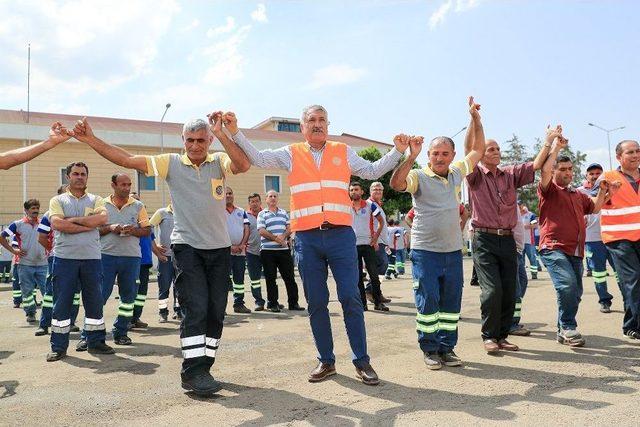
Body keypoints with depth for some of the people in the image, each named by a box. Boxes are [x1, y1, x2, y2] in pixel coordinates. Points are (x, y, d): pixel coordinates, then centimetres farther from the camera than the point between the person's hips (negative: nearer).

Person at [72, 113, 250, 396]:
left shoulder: (219, 162, 2)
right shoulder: (171, 163, 1)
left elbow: (243, 165, -19)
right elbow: (126, 159, -3)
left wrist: (221, 133, -23)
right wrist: (90, 139, -8)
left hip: (219, 248, 3)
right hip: (187, 246, -2)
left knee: (216, 312, 7)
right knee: (195, 308, -11)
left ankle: (201, 368, 21)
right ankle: (193, 372, -5)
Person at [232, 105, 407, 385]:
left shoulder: (343, 152, 14)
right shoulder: (291, 154, 12)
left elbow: (372, 171, 17)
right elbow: (257, 158, 8)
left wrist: (397, 152, 8)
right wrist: (235, 132, -1)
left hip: (340, 235, 0)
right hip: (307, 238, 1)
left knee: (351, 298, -3)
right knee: (316, 302, 7)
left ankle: (362, 361, 9)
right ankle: (326, 361, 20)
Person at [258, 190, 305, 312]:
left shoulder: (284, 213, 16)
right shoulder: (262, 214, 5)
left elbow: (289, 228, 8)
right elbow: (261, 231, -6)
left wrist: (283, 236, -12)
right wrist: (276, 238, -14)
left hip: (284, 250, 3)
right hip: (268, 250, -3)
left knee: (289, 277, 3)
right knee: (270, 278, 2)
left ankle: (293, 303, 11)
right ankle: (273, 304, 11)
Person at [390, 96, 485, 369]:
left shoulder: (456, 174, 10)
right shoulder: (419, 176, -6)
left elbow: (477, 150, 17)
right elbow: (396, 184, -26)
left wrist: (475, 117, 11)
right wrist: (411, 157, -34)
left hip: (453, 250, 5)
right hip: (425, 251, -5)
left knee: (451, 302, 9)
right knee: (428, 302, -1)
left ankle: (447, 347, 20)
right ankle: (429, 349, 12)